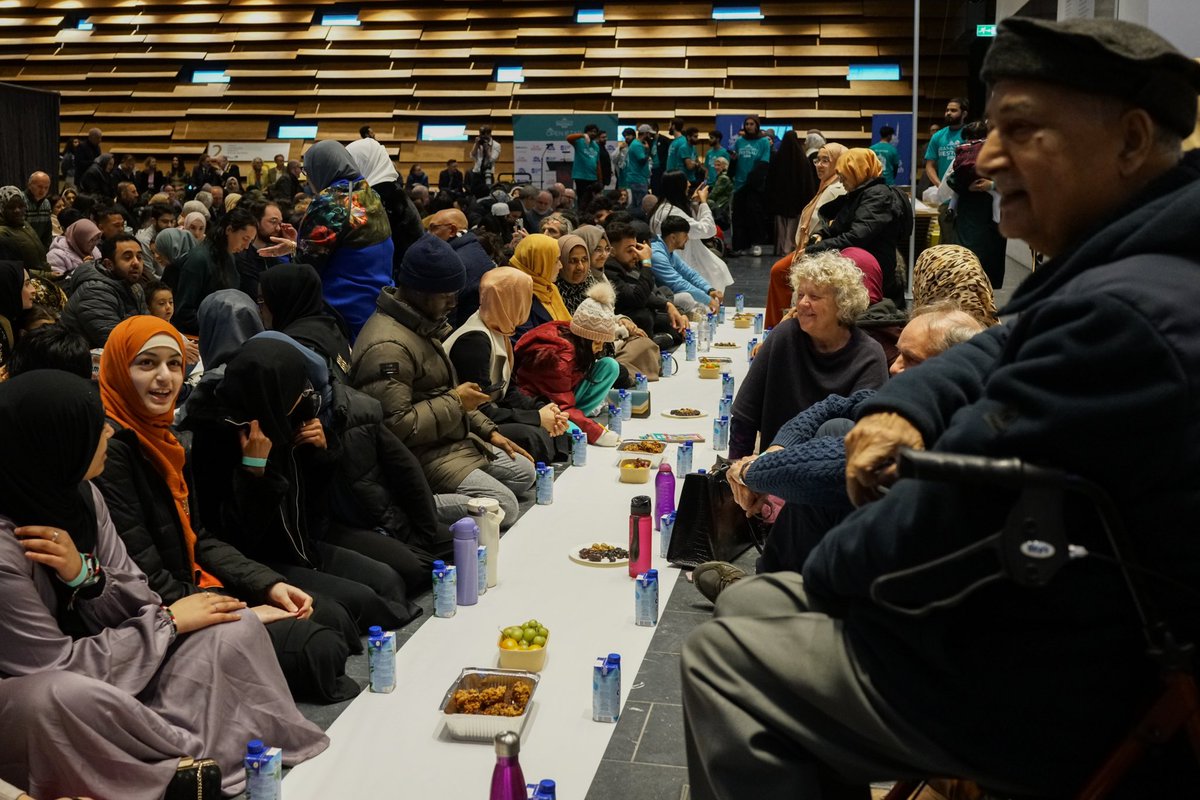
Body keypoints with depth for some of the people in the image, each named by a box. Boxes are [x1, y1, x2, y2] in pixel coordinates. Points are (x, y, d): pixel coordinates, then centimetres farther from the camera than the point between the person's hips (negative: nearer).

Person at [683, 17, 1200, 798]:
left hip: (1049, 699, -10)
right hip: (1051, 638, 10)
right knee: (749, 606, 16)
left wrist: (828, 565, -6)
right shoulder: (1125, 273, 6)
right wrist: (900, 407, -5)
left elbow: (941, 526, -26)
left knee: (722, 660, -2)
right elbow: (997, 353, 17)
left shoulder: (1121, 312, -29)